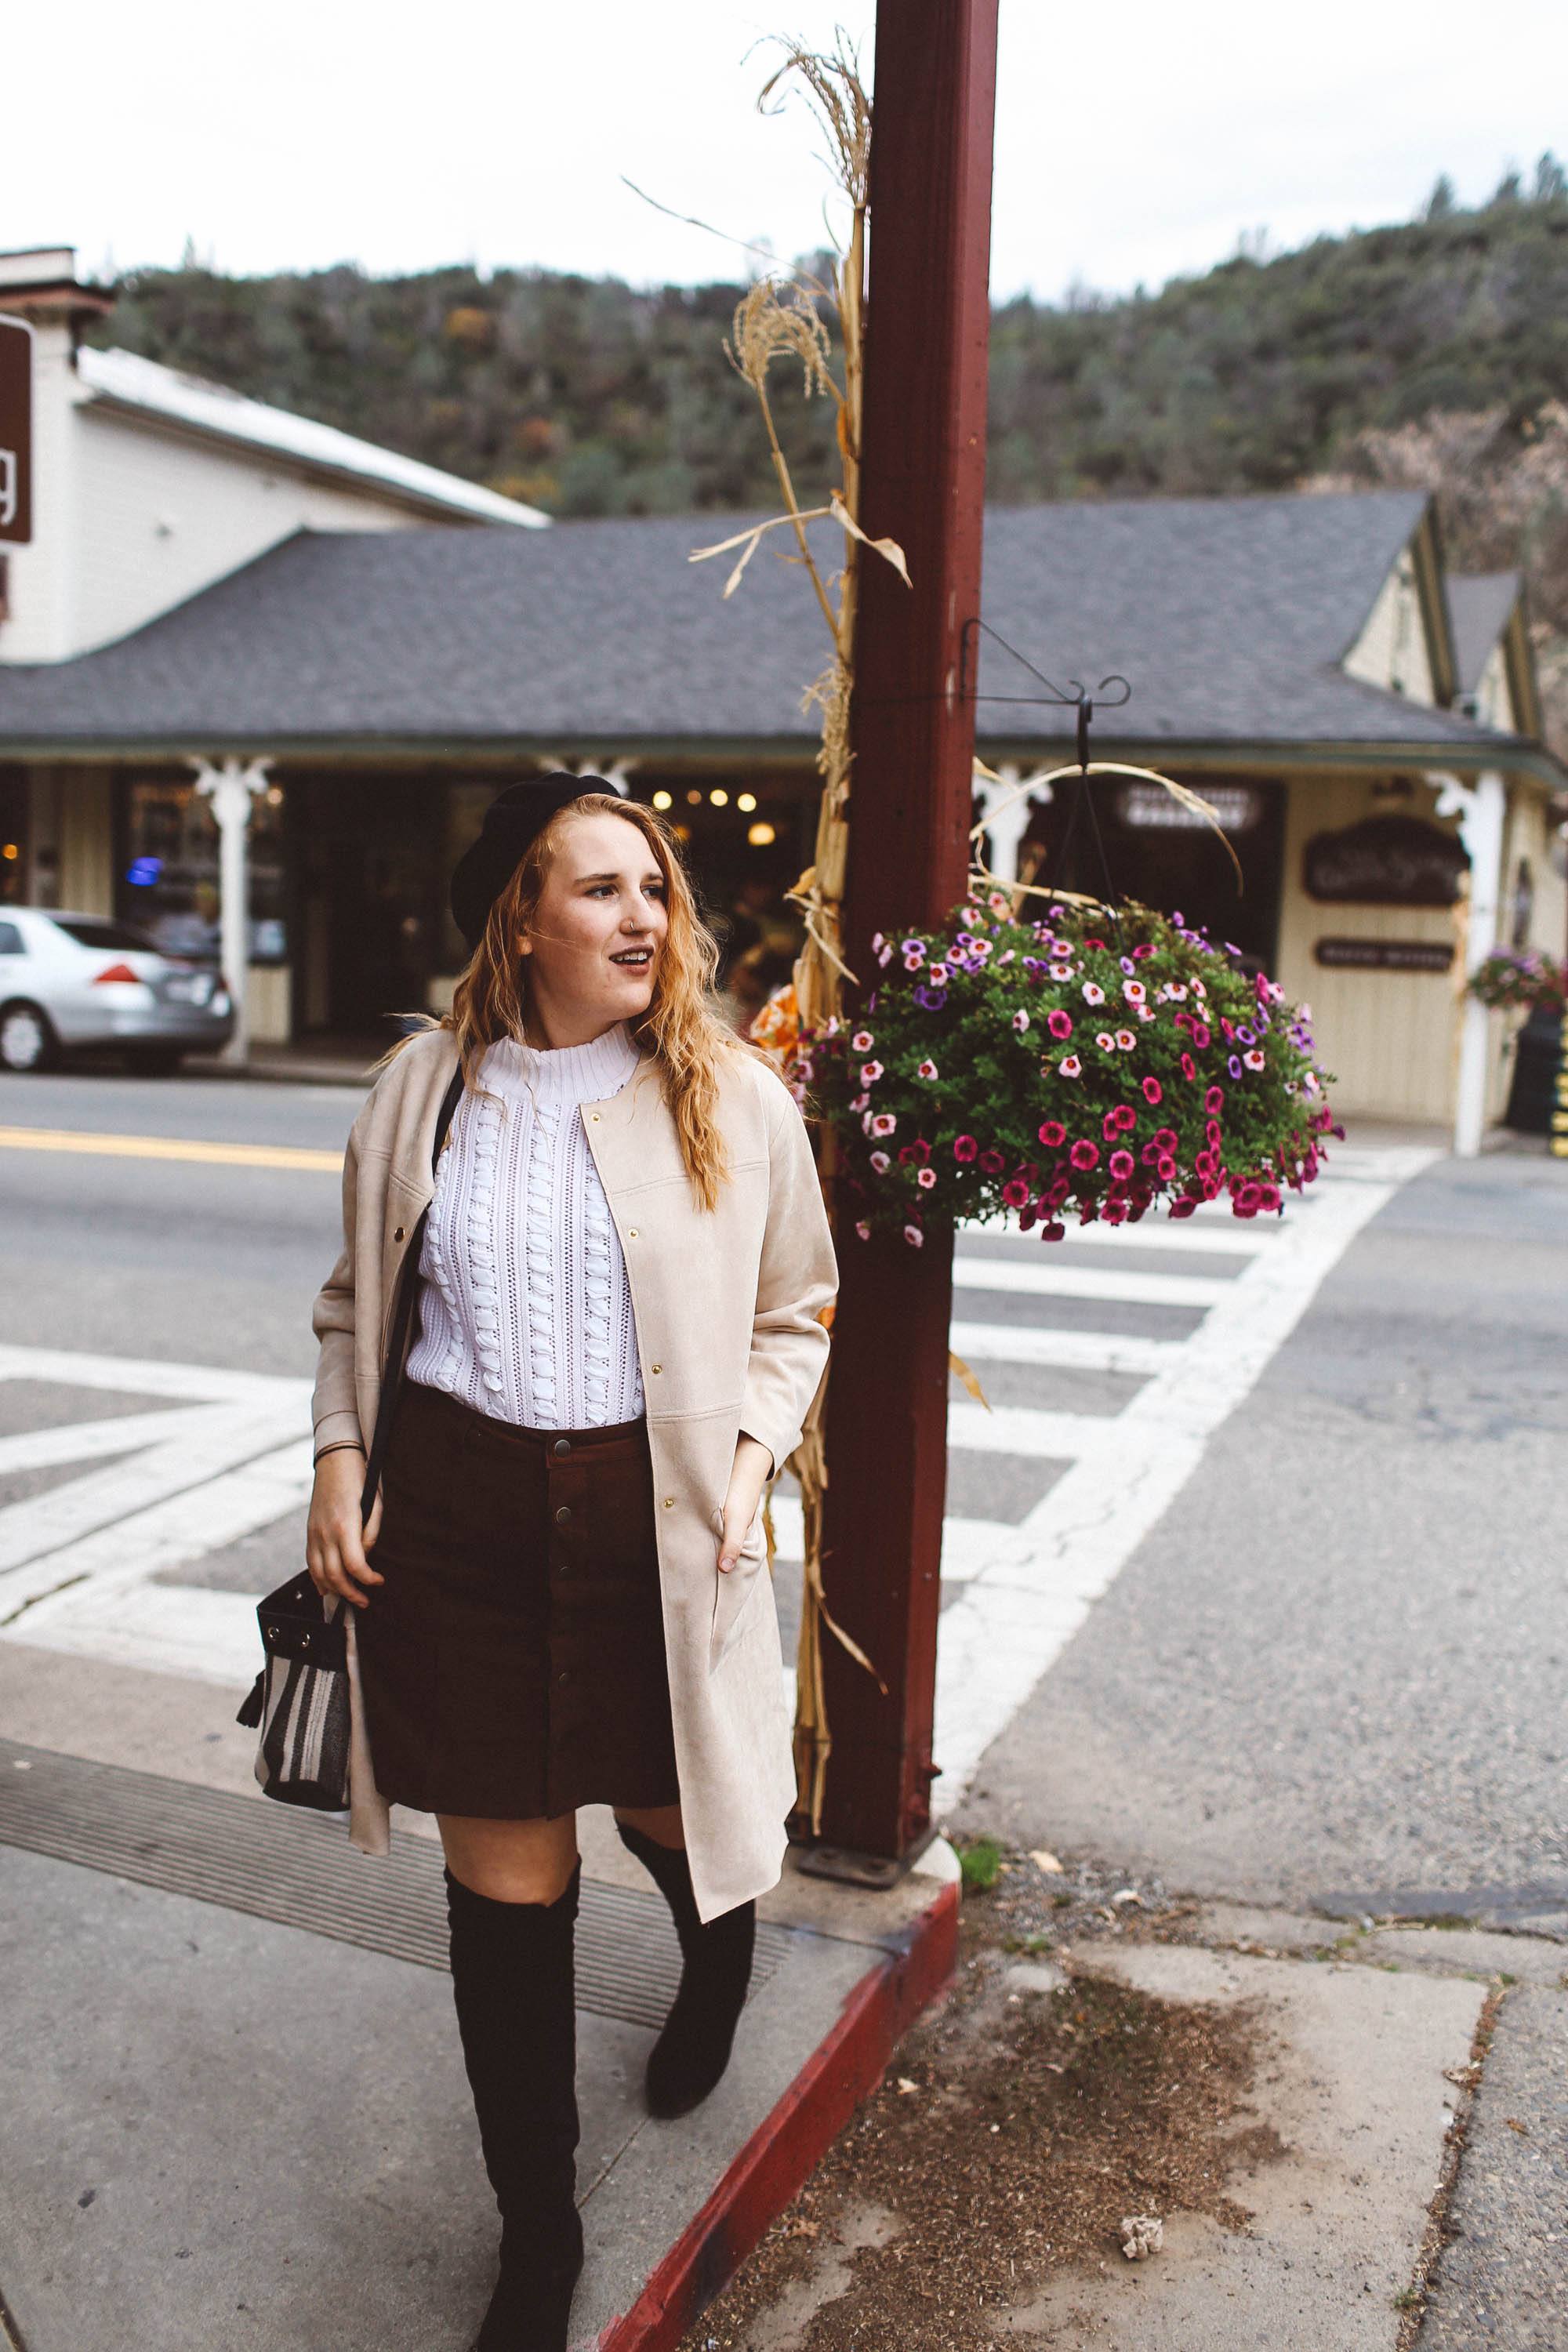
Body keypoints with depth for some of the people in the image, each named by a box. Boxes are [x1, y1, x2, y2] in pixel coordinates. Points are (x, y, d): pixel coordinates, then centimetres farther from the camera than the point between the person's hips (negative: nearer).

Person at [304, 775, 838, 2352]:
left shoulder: (732, 1097, -1)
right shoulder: (425, 1085, 3)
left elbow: (790, 1316, 8)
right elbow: (357, 1299, 13)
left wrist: (752, 1451, -6)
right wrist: (339, 1457, 3)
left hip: (657, 1515, -1)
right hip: (459, 1512, 1)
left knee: (671, 1814, 16)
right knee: (503, 1882, 8)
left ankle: (716, 1976, 57)